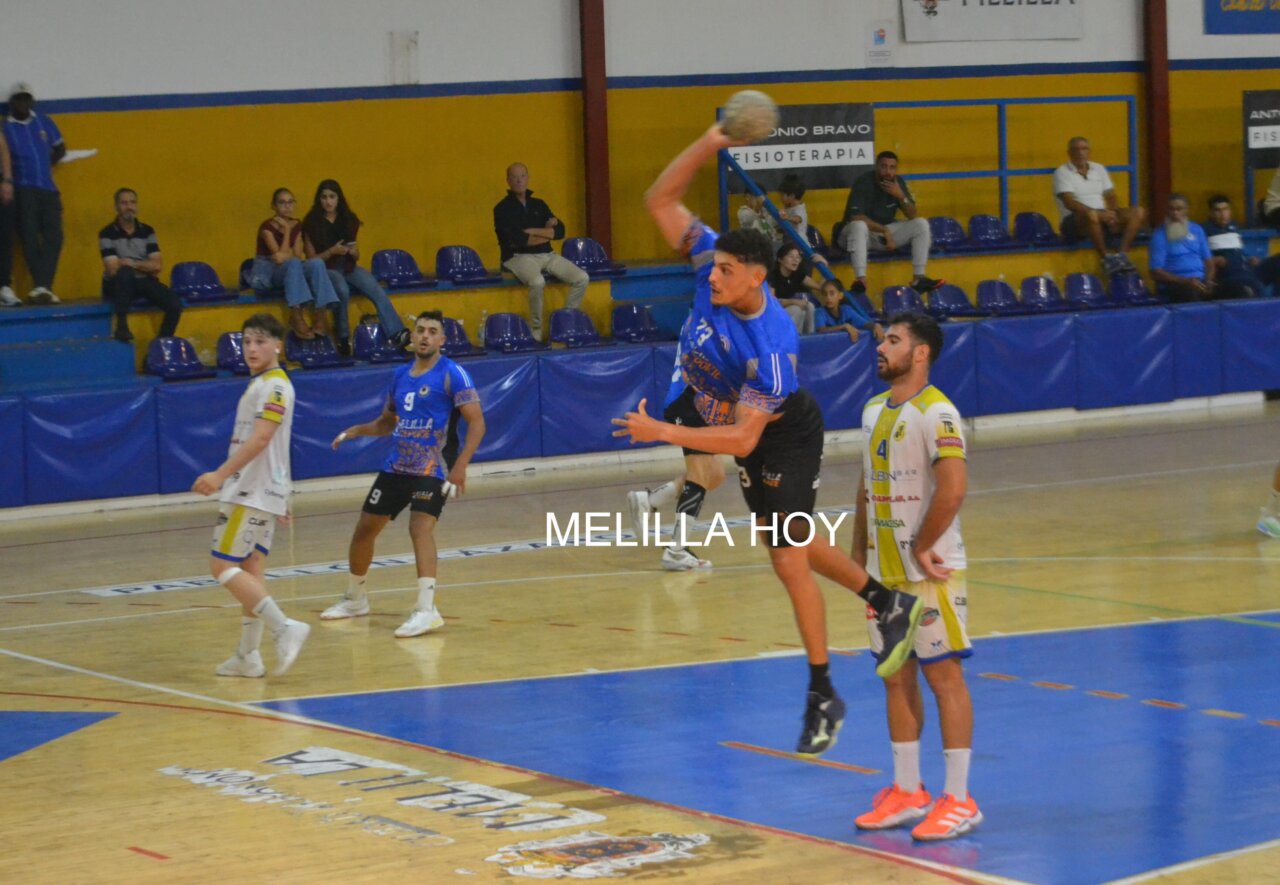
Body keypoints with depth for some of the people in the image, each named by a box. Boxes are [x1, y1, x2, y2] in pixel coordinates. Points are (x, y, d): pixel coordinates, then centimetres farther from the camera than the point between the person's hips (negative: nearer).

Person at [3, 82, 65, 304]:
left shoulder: (44, 123, 13)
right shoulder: (6, 128, 1)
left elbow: (60, 149, 25)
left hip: (48, 189, 4)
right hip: (23, 191, -4)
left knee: (54, 236, -9)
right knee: (30, 238, -9)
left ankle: (43, 286, -11)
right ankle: (42, 286, -10)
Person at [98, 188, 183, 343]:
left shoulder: (147, 231, 6)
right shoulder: (107, 234, -7)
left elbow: (158, 266, 0)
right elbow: (113, 270, -15)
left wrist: (133, 264, -13)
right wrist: (144, 266, -6)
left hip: (143, 282, 4)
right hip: (118, 286, -4)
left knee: (175, 305, -18)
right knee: (125, 272, -38)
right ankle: (121, 326, -34)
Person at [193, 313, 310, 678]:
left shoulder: (275, 385, -13)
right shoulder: (260, 385, 18)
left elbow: (260, 439, -24)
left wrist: (220, 474, -30)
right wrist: (281, 499, 29)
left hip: (253, 494, -10)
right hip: (251, 493, 10)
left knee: (223, 565, -12)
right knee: (250, 570, 8)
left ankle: (284, 628, -16)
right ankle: (248, 656, 9)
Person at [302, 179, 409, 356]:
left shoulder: (349, 220, 9)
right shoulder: (312, 223, -3)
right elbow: (312, 259, -4)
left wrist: (354, 252, -9)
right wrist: (332, 251, -19)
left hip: (348, 267, 4)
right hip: (326, 269, -4)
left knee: (377, 290, -23)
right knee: (342, 290, -37)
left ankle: (397, 334, -32)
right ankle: (343, 339, -24)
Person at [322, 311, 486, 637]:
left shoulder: (452, 375, -10)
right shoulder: (401, 375, 10)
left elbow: (476, 423, -14)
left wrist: (460, 466, -25)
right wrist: (357, 430, 5)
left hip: (432, 470, -7)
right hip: (396, 466, 7)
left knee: (421, 526, -27)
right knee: (365, 528, 12)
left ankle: (426, 609, -32)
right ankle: (355, 599, 33)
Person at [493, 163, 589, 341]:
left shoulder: (538, 205, 18)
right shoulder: (503, 208, 1)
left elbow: (560, 231, 7)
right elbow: (516, 239, -13)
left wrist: (532, 232, -8)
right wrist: (547, 233, -1)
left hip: (547, 255, 6)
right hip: (519, 257, -6)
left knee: (582, 278, -13)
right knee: (537, 282, -37)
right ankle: (535, 331, -22)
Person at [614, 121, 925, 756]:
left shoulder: (769, 347, -37)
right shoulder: (712, 265, -20)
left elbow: (742, 439, -35)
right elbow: (661, 200, -15)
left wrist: (662, 433, -39)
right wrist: (711, 143, -28)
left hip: (782, 441, -8)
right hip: (731, 418, 8)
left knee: (789, 561, -8)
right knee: (795, 543, 19)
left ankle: (822, 696, 2)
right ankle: (886, 603, 38)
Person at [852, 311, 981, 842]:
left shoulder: (935, 413, -15)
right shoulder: (874, 411, 12)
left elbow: (953, 487, -24)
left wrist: (922, 549, -17)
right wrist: (860, 554, 14)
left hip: (929, 571, -8)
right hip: (884, 571, 8)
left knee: (943, 675, -3)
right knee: (896, 677, 12)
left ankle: (959, 800, 1)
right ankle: (907, 793, 21)